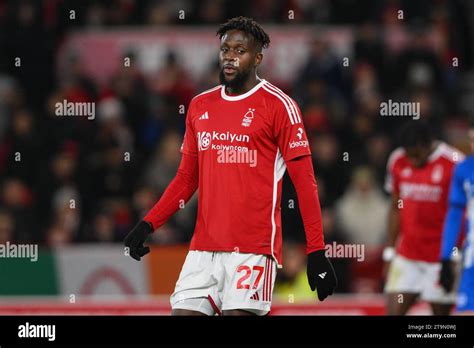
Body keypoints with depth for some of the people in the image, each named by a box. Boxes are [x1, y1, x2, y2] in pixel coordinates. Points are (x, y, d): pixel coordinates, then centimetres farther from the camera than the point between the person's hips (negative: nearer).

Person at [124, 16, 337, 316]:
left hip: (253, 248, -5)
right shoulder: (200, 106, 15)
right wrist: (148, 225, 11)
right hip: (204, 246, 5)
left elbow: (305, 182, -5)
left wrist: (316, 252, -10)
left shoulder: (278, 106, -3)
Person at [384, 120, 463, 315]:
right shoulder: (397, 162, 5)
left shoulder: (454, 164, -11)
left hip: (440, 260, -4)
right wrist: (389, 253, 12)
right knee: (394, 311, -4)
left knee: (441, 311, 1)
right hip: (406, 256, 4)